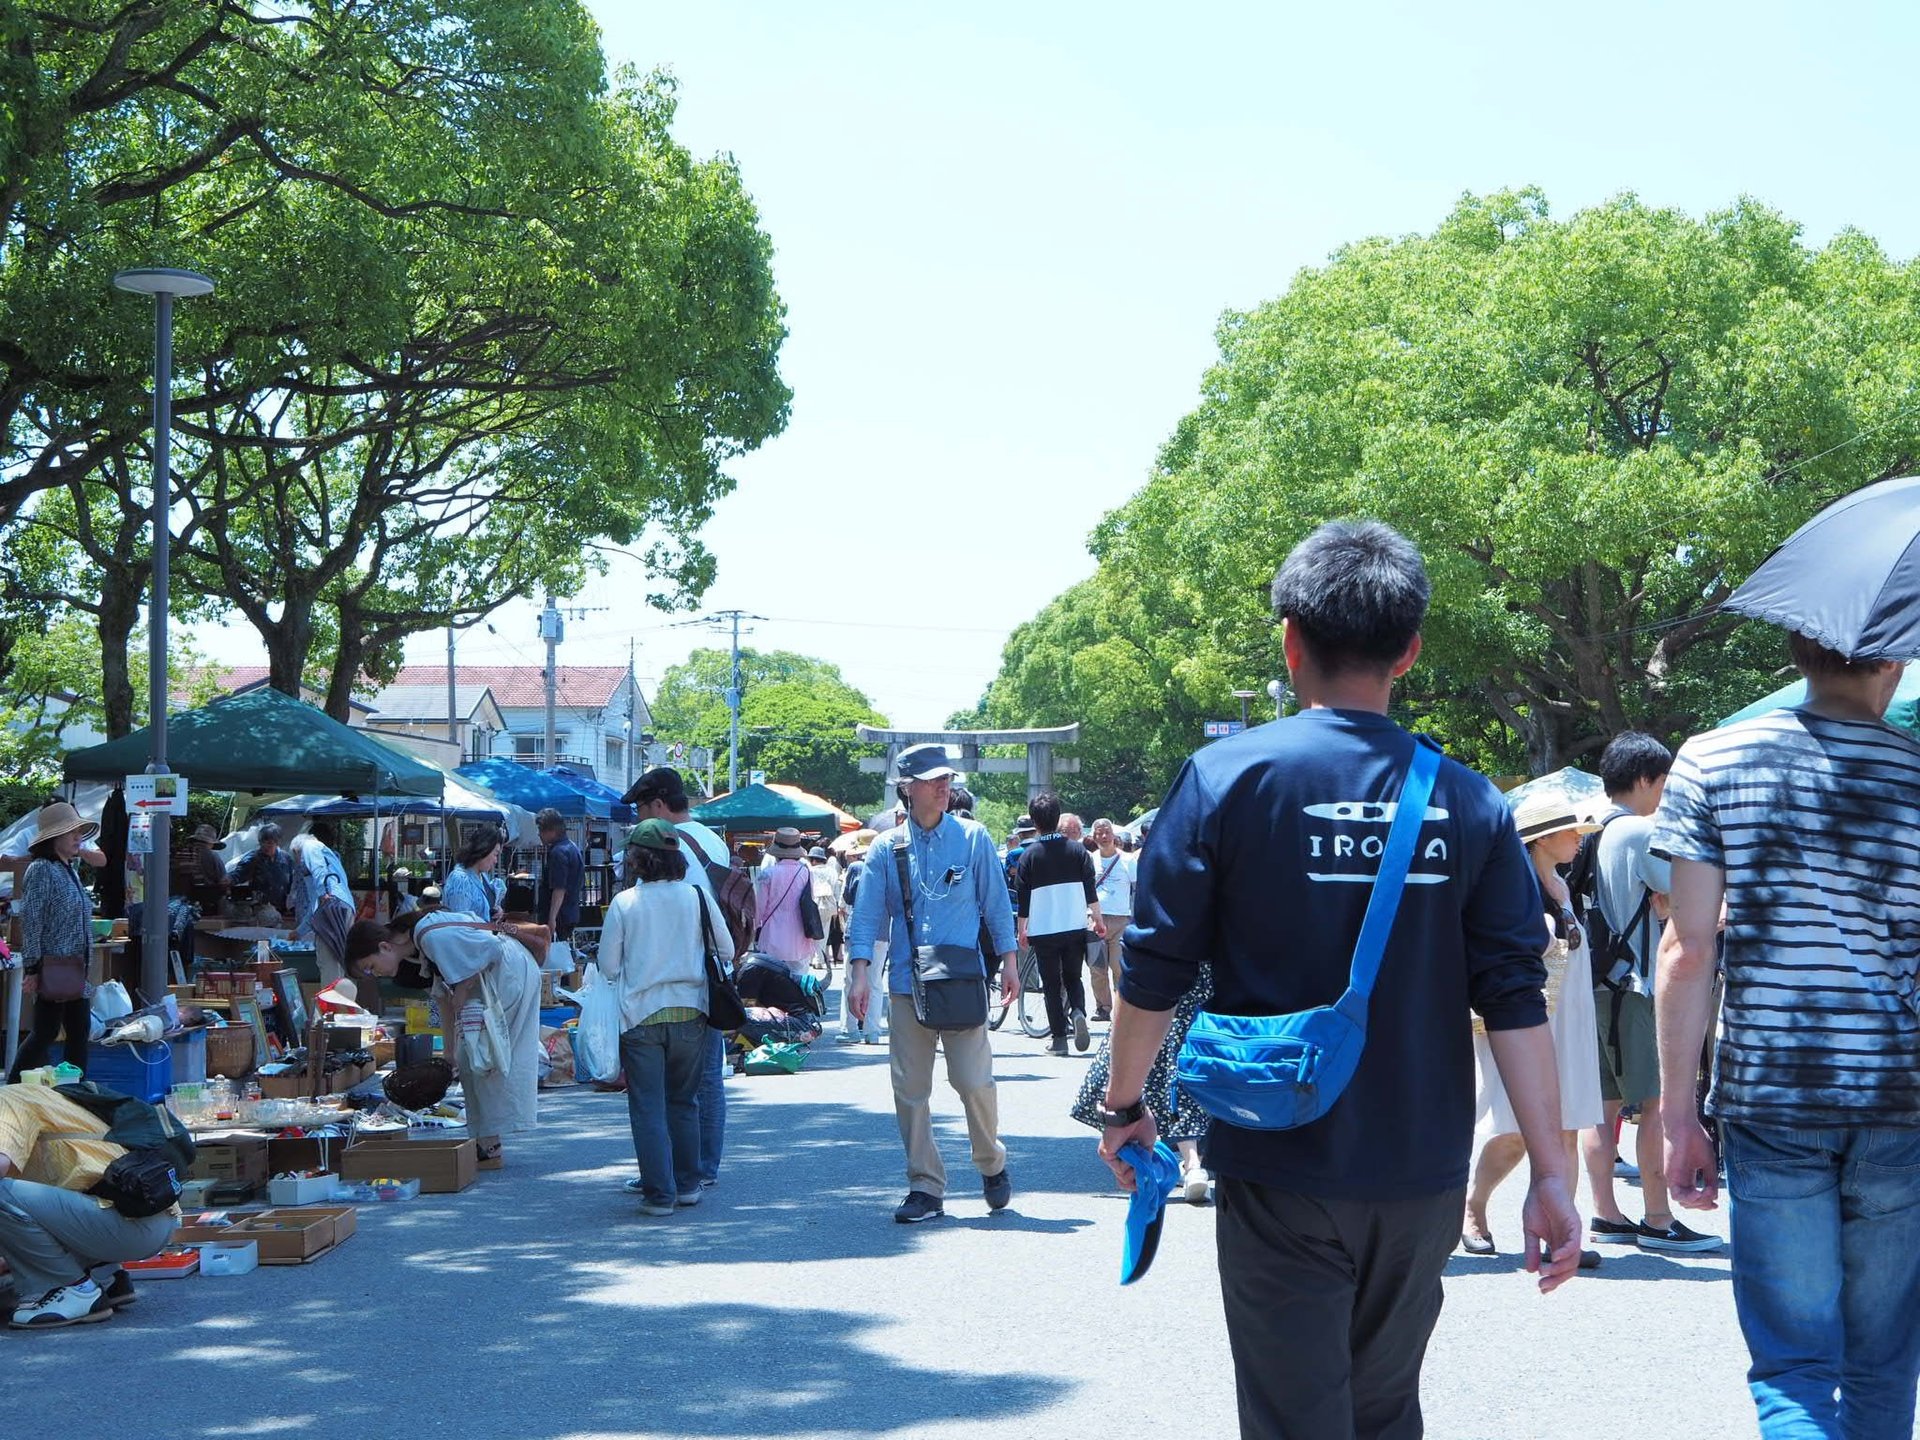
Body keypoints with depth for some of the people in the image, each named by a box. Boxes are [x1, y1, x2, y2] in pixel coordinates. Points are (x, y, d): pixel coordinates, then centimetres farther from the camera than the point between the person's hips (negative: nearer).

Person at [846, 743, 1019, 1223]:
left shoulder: (973, 837, 5)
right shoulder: (886, 848, 6)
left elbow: (996, 902, 9)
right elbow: (867, 914, 3)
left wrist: (1008, 962, 5)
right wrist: (860, 974, -7)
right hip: (906, 985, 2)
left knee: (974, 1081, -8)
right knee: (910, 1089, 1)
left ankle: (992, 1165, 17)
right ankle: (925, 1188, 10)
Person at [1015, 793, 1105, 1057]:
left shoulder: (1029, 855, -4)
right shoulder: (1077, 850, 1)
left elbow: (1022, 897, -2)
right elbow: (1090, 890, 1)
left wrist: (1021, 930, 7)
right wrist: (1098, 921, 11)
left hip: (1043, 930, -2)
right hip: (1075, 926, 2)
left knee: (1051, 984, 7)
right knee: (1073, 978, 15)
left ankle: (1058, 1036, 4)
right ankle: (1078, 1013, -13)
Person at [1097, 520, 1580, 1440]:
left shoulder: (1227, 779, -8)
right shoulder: (1469, 803, 0)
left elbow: (1154, 973, -6)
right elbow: (1516, 1000, -4)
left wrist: (1124, 1107, 9)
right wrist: (1550, 1173, 0)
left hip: (1280, 1173, -3)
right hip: (1422, 1178, 3)